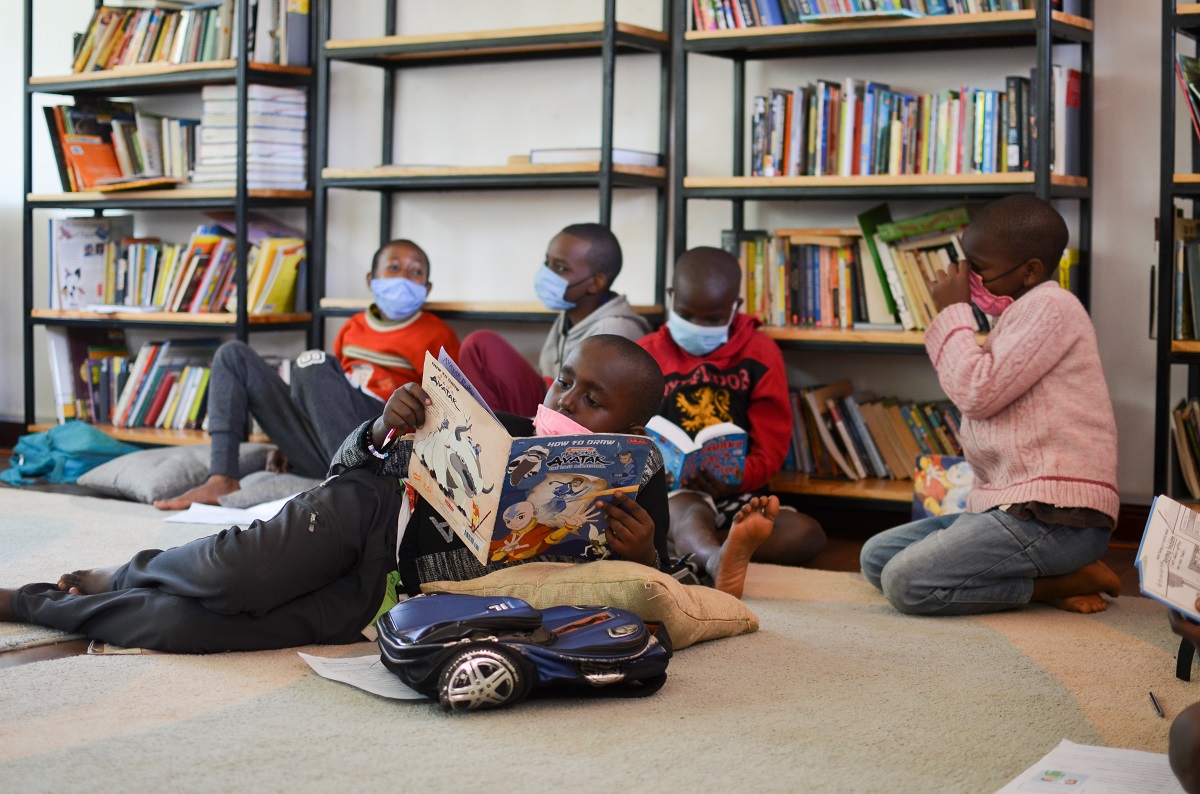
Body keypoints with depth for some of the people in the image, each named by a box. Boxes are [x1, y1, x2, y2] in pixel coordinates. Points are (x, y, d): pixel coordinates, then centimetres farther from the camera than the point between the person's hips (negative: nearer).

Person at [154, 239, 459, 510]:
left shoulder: (436, 335, 8)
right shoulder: (353, 328, 24)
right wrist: (289, 441, 15)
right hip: (319, 452, 6)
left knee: (314, 363, -29)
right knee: (233, 355, 3)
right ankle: (222, 481, -13)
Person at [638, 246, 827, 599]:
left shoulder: (760, 353, 7)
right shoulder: (648, 355, 8)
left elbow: (770, 447, 3)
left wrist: (735, 481, -19)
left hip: (738, 494, 3)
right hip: (673, 491, -2)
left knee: (808, 533, -24)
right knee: (689, 511, -38)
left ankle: (707, 551, -40)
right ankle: (719, 561, -73)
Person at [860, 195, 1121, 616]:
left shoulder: (1050, 306, -10)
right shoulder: (1017, 316, 21)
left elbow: (978, 393, -15)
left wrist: (953, 311, -6)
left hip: (1054, 516, -11)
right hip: (1012, 505, 11)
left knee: (906, 582, -21)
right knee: (877, 557, 8)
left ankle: (1062, 582, -6)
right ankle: (1047, 575, 1)